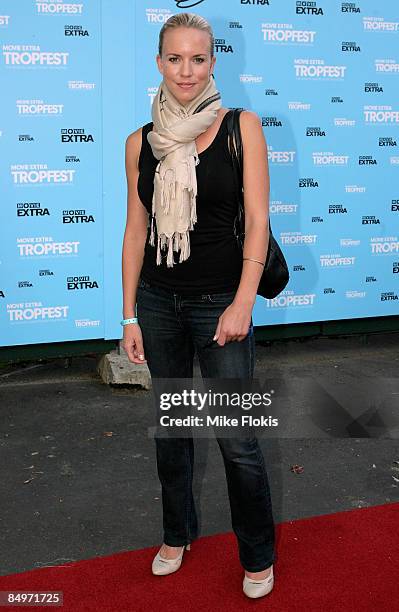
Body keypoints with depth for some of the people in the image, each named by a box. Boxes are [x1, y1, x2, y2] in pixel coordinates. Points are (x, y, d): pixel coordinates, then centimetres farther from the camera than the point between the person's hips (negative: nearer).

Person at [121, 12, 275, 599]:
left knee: (238, 440, 1)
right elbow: (136, 231, 7)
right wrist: (130, 316, 5)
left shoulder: (242, 127, -4)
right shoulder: (141, 142, 5)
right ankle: (178, 532, 39)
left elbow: (257, 221, -8)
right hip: (158, 299, 4)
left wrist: (243, 303, -18)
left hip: (219, 299, -3)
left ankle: (258, 555, 24)